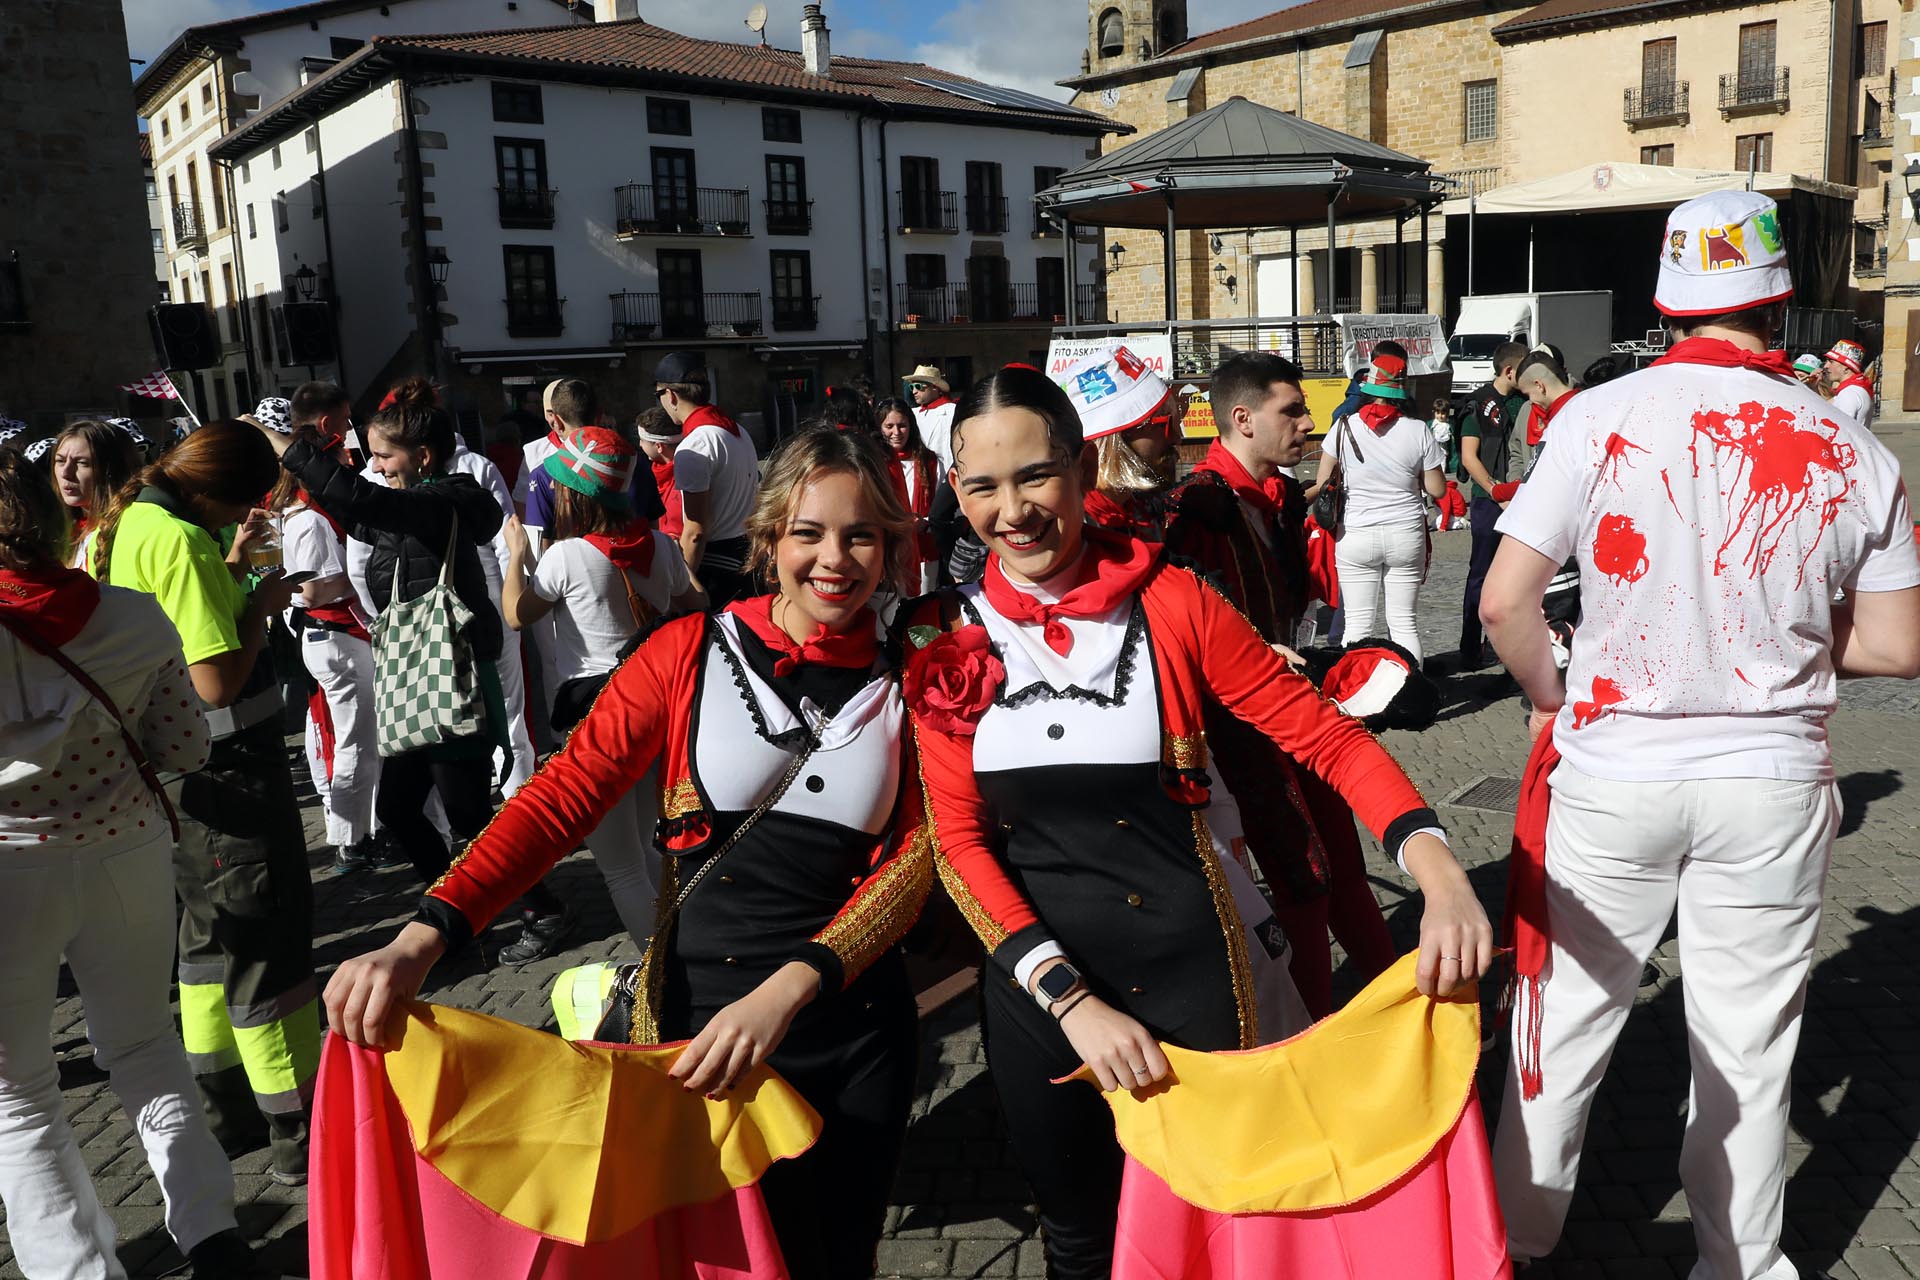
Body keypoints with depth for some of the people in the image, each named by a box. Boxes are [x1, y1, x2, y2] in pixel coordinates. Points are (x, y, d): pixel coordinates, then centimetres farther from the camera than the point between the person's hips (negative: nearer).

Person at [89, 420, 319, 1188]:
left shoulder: (133, 522, 7)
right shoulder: (180, 540, -22)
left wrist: (232, 564, 10)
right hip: (227, 771, -10)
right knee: (268, 949, 0)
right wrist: (262, 604, -12)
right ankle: (301, 1136, 10)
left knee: (211, 935, 21)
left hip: (181, 776, 10)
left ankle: (223, 1110, 34)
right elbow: (218, 679, -26)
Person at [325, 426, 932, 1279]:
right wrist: (423, 938, -26)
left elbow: (914, 858, -9)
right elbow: (561, 798, -12)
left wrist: (788, 990, -23)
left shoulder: (908, 681, -2)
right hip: (701, 1017, -1)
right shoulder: (692, 652, -6)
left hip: (856, 1031, 2)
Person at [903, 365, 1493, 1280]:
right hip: (1033, 985, 2)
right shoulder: (945, 641, -5)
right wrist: (1068, 995, -17)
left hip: (1187, 971, -1)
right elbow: (958, 839, -6)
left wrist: (1440, 874, -25)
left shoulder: (1170, 602, -9)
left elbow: (1326, 734, -9)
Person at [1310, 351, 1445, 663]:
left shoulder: (1344, 428, -5)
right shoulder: (1418, 431, -4)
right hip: (1406, 533, 1)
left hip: (1355, 535, -1)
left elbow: (1323, 483, 1)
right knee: (1405, 623, 9)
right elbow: (1437, 490, 0)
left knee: (1358, 624, 3)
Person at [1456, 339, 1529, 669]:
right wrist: (1498, 494, -14)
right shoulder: (1479, 403, -6)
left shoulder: (1523, 400, 12)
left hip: (1519, 500, 6)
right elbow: (1469, 457, -11)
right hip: (1489, 501, -6)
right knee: (1481, 575, -3)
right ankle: (1470, 651, 2)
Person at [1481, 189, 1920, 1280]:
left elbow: (1505, 603, -14)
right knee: (1750, 1043, 16)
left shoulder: (1601, 418, -11)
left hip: (1614, 772, -1)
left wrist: (1552, 696, 4)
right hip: (1774, 784, 2)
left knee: (1568, 1015, 15)